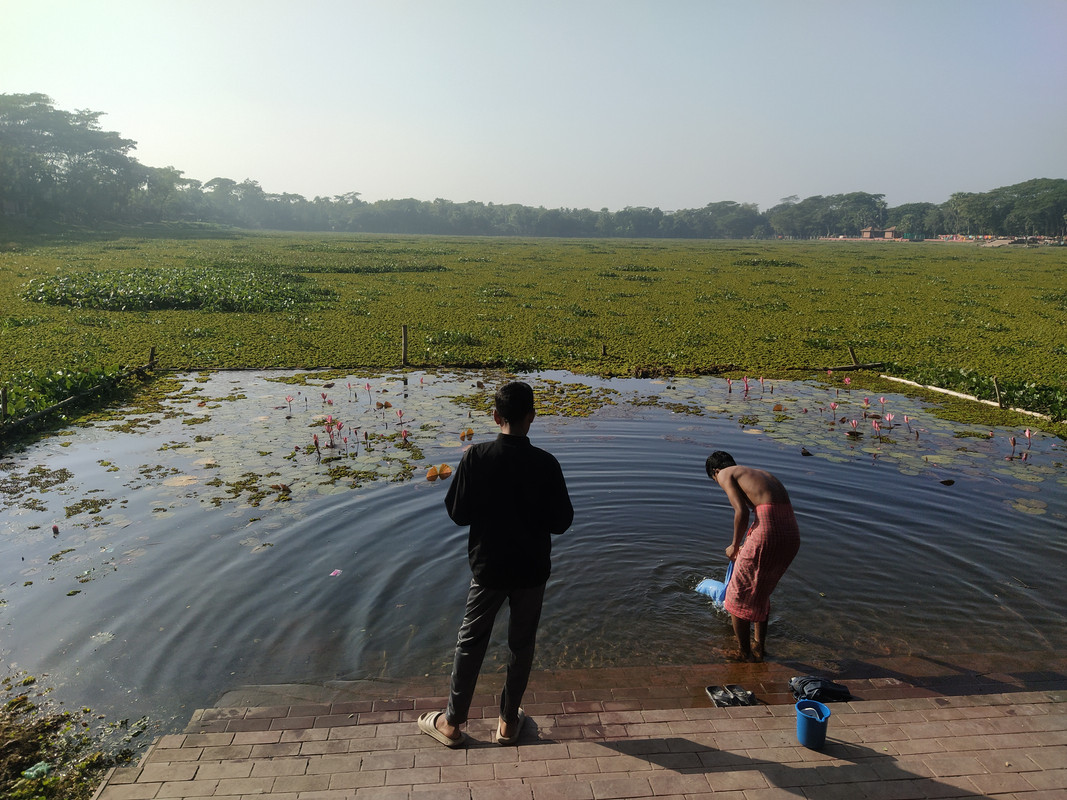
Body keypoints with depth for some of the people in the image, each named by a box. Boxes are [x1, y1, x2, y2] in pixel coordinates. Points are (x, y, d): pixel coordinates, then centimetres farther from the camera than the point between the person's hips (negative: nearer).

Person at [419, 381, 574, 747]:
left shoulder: (475, 458, -15)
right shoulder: (545, 464, -16)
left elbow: (457, 512, -8)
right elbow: (561, 521, -9)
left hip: (488, 566, 0)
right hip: (532, 569, 0)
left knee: (471, 641, 15)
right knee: (521, 644, 17)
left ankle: (452, 722, 27)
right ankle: (509, 721, 30)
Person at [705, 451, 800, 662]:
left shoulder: (726, 474, 8)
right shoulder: (762, 474, 30)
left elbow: (742, 511, -8)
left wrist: (735, 546, 7)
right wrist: (745, 546, 45)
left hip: (767, 532, -8)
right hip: (792, 535, 8)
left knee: (738, 595, 14)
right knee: (761, 592, 29)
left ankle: (744, 654, 26)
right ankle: (759, 647, 41)